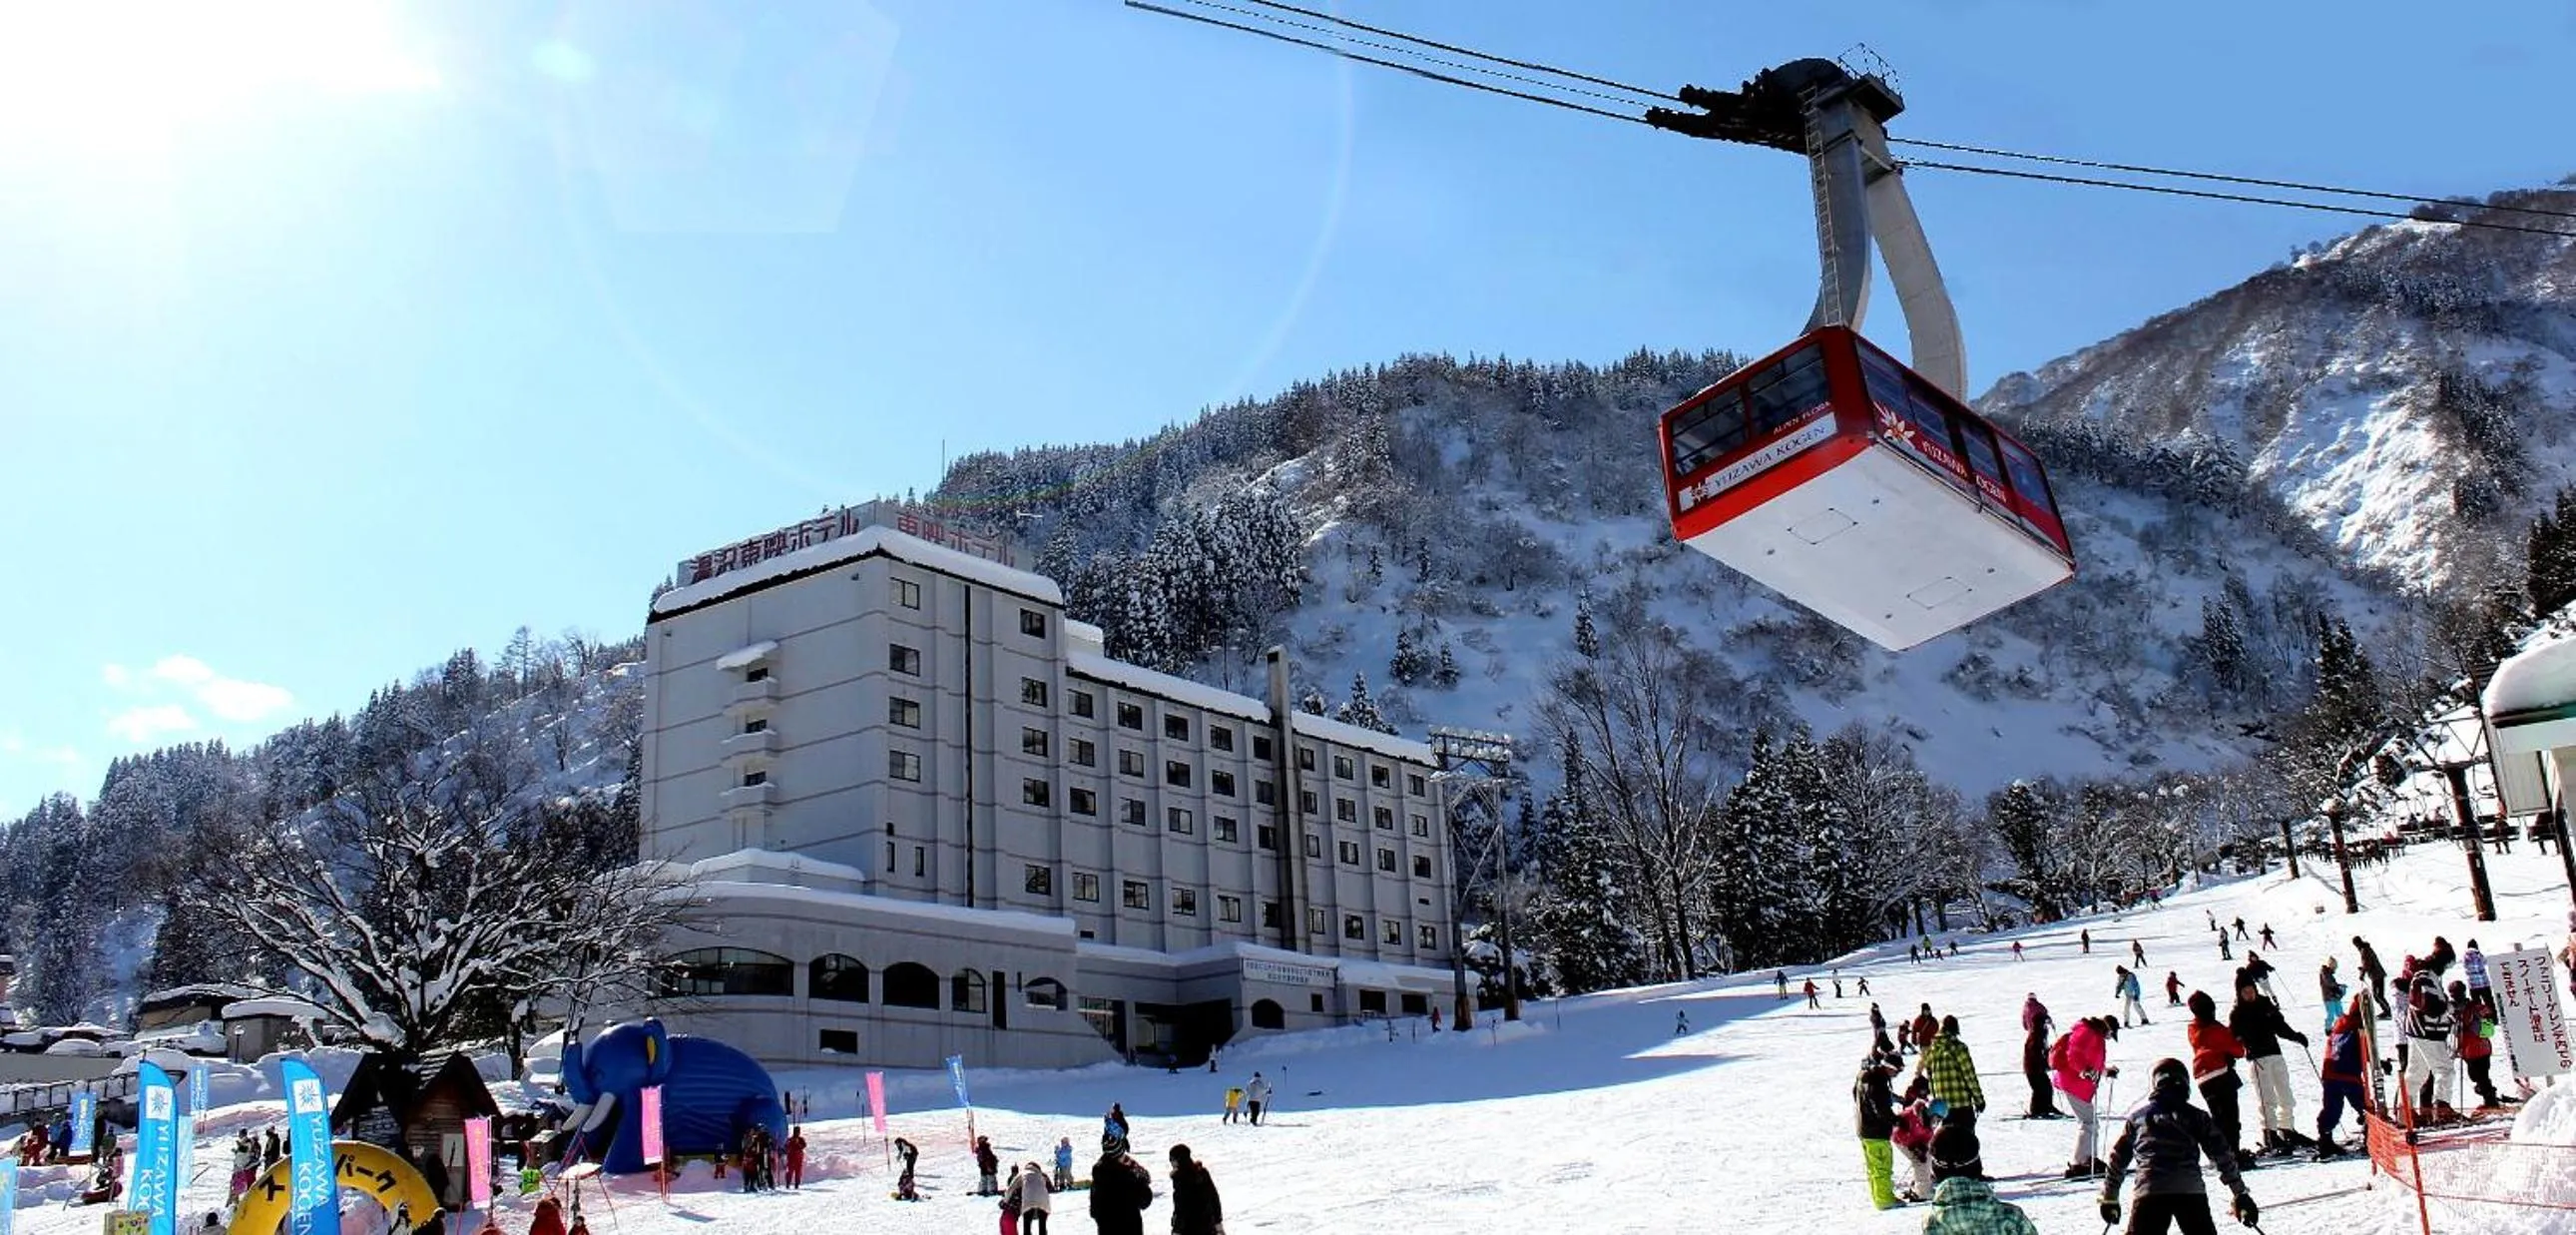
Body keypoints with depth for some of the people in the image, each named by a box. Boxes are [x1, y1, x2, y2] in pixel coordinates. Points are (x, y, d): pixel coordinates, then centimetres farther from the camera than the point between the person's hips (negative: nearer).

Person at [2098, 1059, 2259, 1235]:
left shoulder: (2137, 1117, 20)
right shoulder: (2196, 1116, 16)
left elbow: (2118, 1159, 23)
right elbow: (2222, 1156, 12)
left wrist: (2109, 1198, 31)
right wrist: (2241, 1194, 17)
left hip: (2149, 1193, 0)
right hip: (2191, 1192, 0)